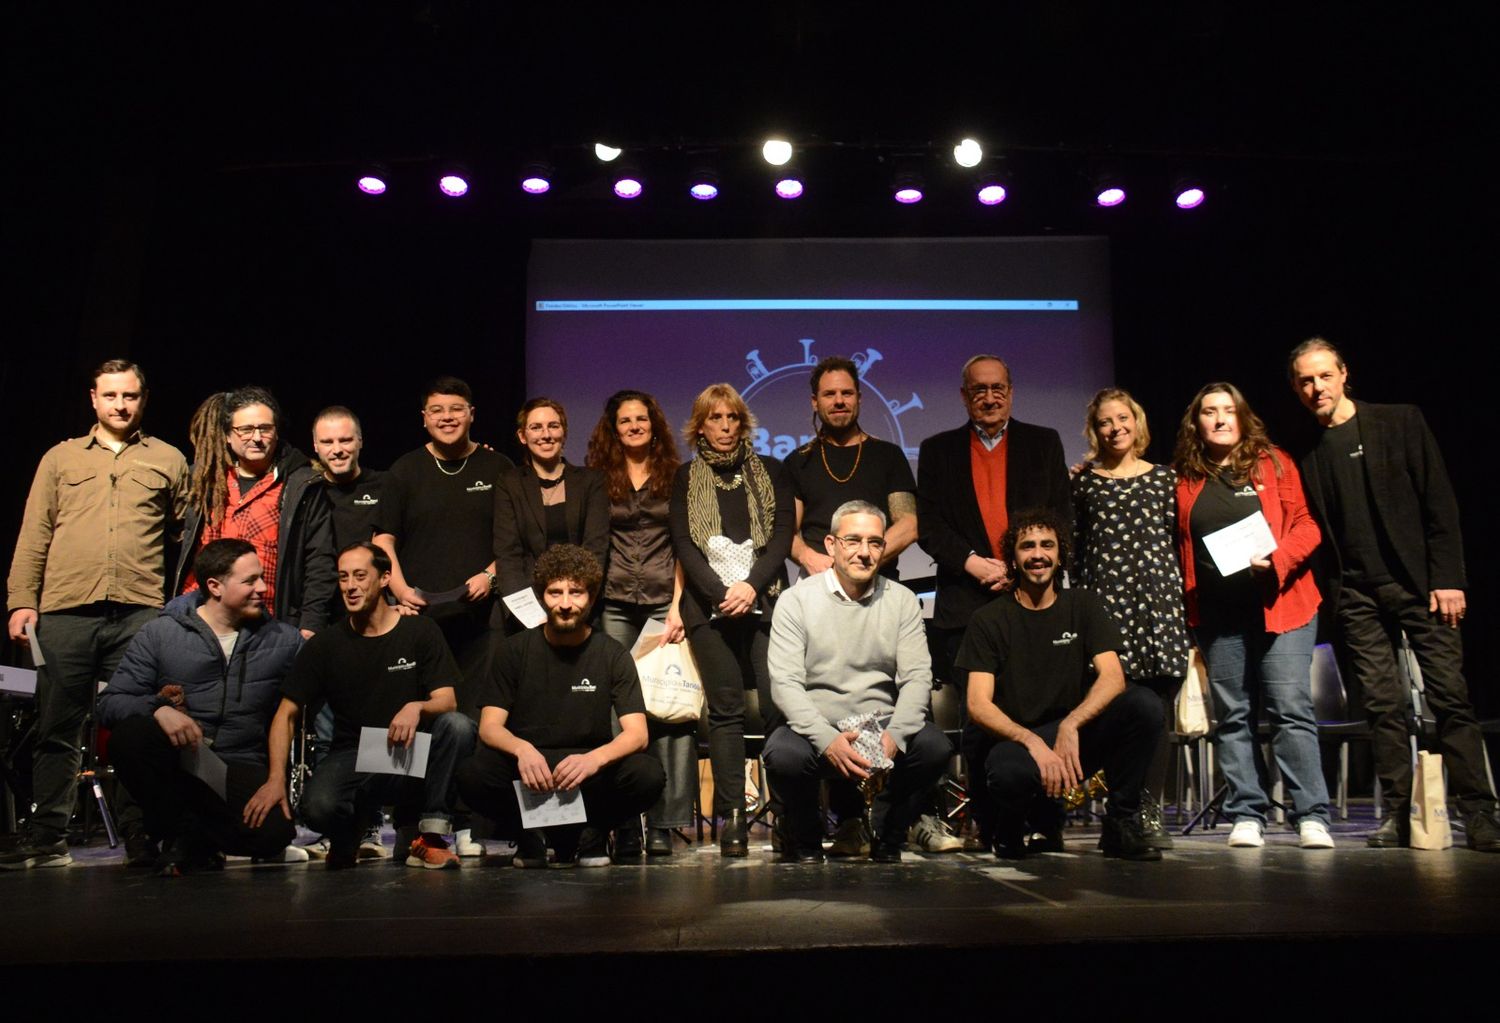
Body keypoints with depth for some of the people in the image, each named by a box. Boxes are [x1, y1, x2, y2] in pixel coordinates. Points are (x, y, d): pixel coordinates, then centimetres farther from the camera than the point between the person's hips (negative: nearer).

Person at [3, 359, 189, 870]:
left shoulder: (168, 460, 14)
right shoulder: (61, 458, 17)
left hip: (140, 613, -1)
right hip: (65, 611, 2)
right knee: (57, 730, 6)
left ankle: (142, 838, 5)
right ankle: (48, 838, 16)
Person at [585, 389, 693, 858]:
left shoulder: (675, 477, 12)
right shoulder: (598, 479, 14)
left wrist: (678, 604, -3)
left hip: (664, 601, -1)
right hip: (614, 604, 1)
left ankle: (663, 823, -4)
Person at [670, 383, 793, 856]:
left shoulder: (770, 472, 15)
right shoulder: (686, 479, 15)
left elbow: (782, 535, 5)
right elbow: (684, 545, 5)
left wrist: (752, 585, -11)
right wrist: (721, 592, -10)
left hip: (764, 599, 0)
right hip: (709, 604, 0)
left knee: (778, 705, -11)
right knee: (725, 709, -3)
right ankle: (731, 818, -2)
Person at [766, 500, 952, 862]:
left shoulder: (902, 601, 7)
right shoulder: (796, 600, -2)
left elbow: (917, 677, -1)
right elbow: (785, 682, -10)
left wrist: (895, 734, -21)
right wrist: (828, 740, -25)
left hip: (881, 727, 2)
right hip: (817, 727, -2)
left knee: (935, 747, -26)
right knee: (783, 754, -33)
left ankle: (886, 839, 1)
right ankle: (804, 842, 1)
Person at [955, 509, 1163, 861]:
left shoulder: (1081, 606, 7)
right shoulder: (989, 619, 0)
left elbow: (1112, 678, -7)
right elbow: (979, 706, -9)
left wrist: (1070, 726, -24)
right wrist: (1032, 742, -27)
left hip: (1074, 738, 3)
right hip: (1013, 740, -2)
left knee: (1144, 703, -23)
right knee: (1009, 773, -38)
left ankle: (1122, 823, -7)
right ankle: (1037, 822, 0)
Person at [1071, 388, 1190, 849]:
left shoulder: (1163, 478, 12)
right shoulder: (1085, 482, 9)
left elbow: (1177, 543, 11)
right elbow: (1076, 550, 8)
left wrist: (1181, 602, 5)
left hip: (1157, 602, 1)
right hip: (1105, 603, -1)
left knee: (1157, 707, -2)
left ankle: (1149, 812, 7)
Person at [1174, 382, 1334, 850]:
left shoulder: (1274, 463, 7)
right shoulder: (1187, 479, 12)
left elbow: (1305, 524, 2)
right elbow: (1181, 547, 15)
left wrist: (1278, 560, -14)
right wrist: (1186, 608, 4)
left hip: (1279, 604, -2)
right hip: (1217, 614, 2)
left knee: (1291, 708, -7)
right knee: (1232, 716, 4)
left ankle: (1311, 816, -1)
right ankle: (1246, 815, 10)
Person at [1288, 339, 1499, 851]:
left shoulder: (1401, 422, 4)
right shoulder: (1306, 455, 9)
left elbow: (1439, 503, -1)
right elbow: (1313, 531, 9)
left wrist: (1447, 577, -7)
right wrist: (1334, 592, -2)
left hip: (1418, 583, -2)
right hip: (1357, 596, 2)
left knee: (1450, 698, -5)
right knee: (1384, 707, 3)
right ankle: (1396, 814, 9)